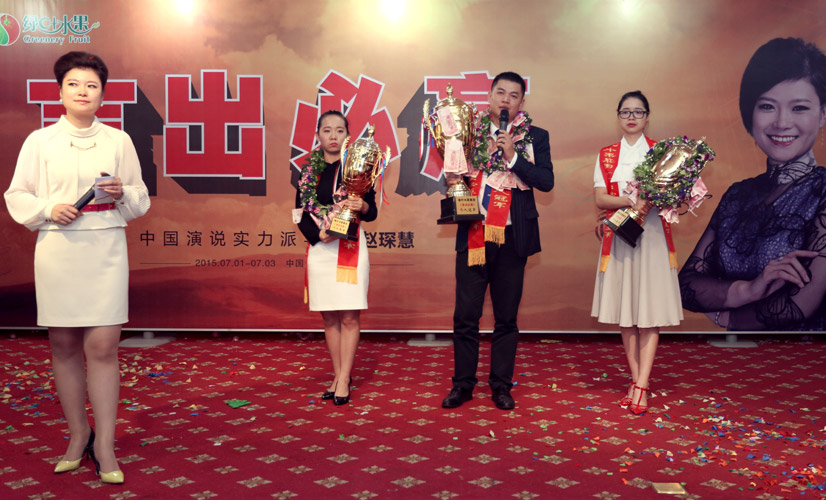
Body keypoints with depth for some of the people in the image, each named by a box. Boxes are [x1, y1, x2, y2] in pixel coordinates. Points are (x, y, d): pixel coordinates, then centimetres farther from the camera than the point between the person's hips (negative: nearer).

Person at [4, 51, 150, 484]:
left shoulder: (118, 140, 9)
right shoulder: (39, 141, 8)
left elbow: (142, 200, 12)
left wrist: (122, 195, -9)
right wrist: (49, 209, -9)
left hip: (105, 250, -1)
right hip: (56, 250, 1)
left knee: (103, 347, -6)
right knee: (63, 346, 6)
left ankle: (104, 445, 4)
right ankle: (78, 435, 22)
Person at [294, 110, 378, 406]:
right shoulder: (308, 171, 8)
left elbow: (372, 213, 1)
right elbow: (300, 212, 6)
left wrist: (362, 206, -22)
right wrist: (317, 234, -11)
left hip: (351, 247, -3)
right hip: (320, 247, 3)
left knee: (349, 317, -4)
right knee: (329, 317, 6)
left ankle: (344, 379, 3)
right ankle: (339, 375, 16)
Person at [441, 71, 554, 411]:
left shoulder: (535, 138, 6)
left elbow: (546, 181, -5)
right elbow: (454, 172, 15)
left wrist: (513, 157, -13)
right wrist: (452, 181, -7)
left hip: (512, 238, -1)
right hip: (472, 235, 1)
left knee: (506, 317, 7)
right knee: (465, 316, 3)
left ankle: (501, 385, 19)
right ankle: (463, 384, 16)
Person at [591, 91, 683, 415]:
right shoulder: (606, 155, 11)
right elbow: (600, 198, 1)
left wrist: (651, 201, -19)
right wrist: (630, 201, -16)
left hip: (652, 236, -2)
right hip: (618, 237, 2)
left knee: (649, 311, -5)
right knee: (624, 310, 3)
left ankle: (641, 386, -4)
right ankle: (635, 380, 12)